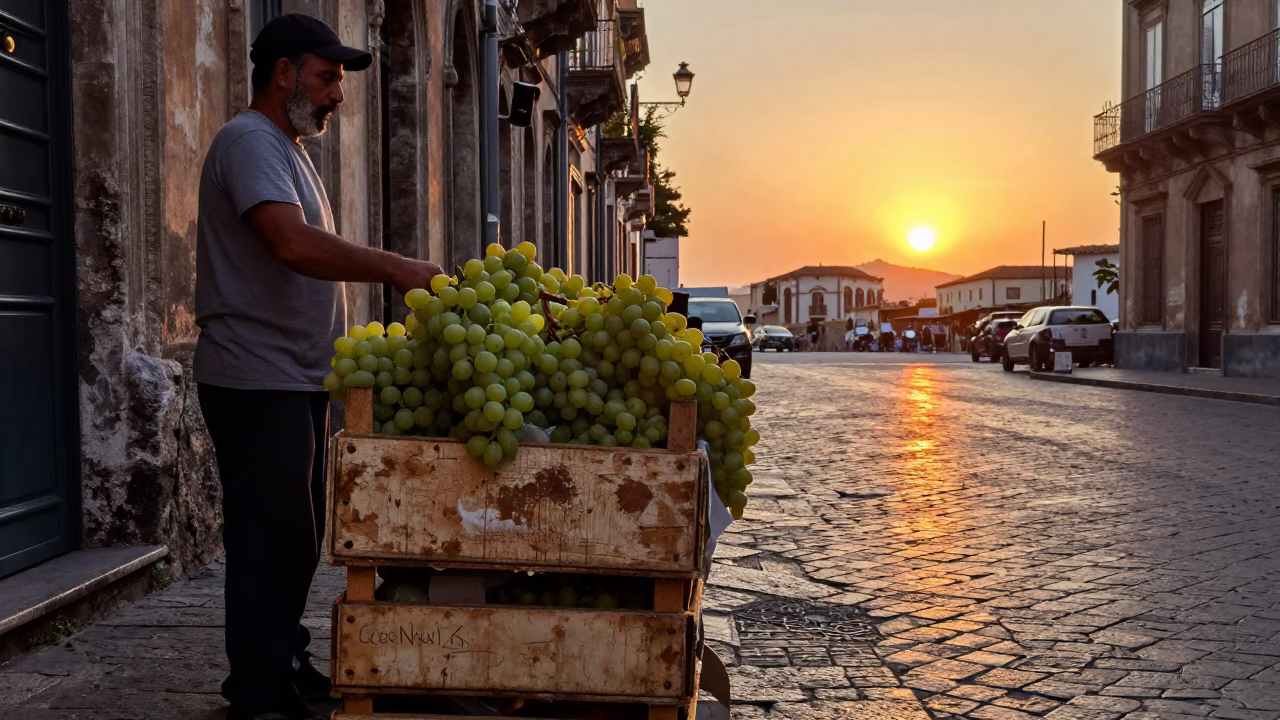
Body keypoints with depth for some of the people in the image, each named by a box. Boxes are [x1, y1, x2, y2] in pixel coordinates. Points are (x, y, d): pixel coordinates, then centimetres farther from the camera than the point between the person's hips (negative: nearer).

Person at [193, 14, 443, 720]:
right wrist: (395, 268, -30)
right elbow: (293, 243, -28)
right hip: (257, 378, -10)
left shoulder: (287, 150, 22)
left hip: (299, 379, 10)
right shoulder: (249, 142, -11)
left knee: (295, 535, 16)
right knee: (272, 537, -6)